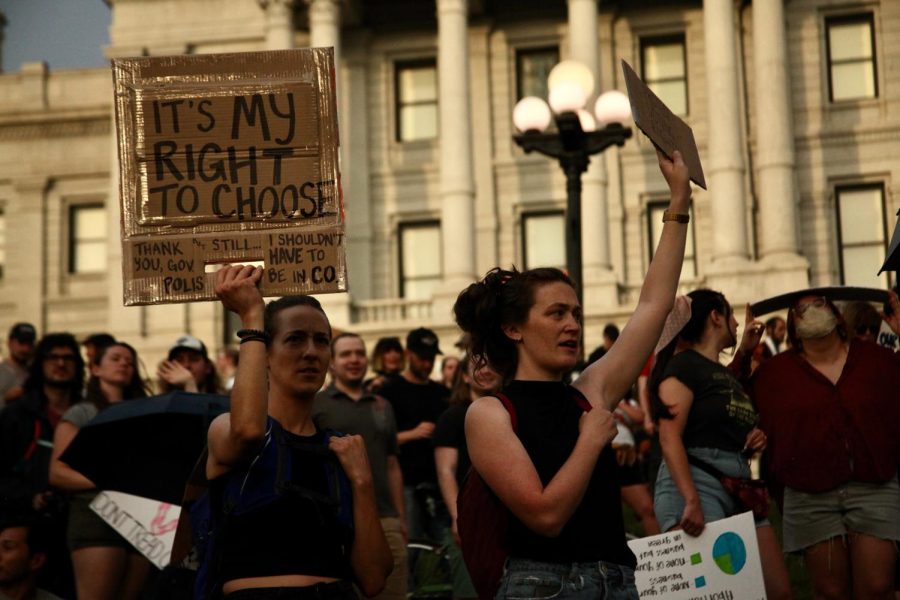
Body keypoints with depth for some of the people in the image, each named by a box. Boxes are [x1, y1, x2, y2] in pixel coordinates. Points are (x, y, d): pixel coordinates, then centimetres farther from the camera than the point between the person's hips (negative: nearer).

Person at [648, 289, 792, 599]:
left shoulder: (727, 374, 23)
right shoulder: (684, 364, -3)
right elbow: (669, 437, -15)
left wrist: (754, 441, 11)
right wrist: (691, 501, -26)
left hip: (740, 489, 9)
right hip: (696, 482, -9)